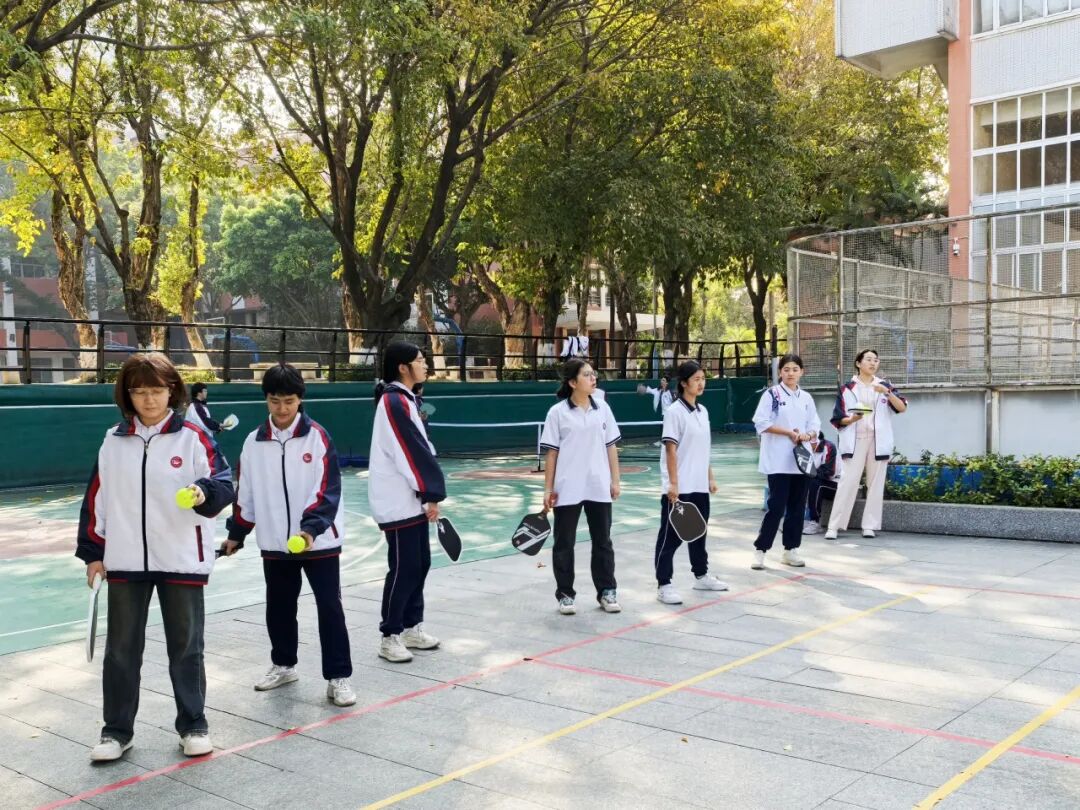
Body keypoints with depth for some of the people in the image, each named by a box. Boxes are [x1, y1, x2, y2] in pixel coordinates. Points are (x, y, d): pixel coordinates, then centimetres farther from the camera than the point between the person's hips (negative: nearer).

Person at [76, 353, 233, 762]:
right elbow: (96, 498, 9)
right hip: (125, 560, 3)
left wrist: (204, 492, -34)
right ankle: (117, 730, 24)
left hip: (182, 560, -3)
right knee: (121, 647, 10)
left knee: (185, 645, 9)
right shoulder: (114, 440, 4)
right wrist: (92, 552, 7)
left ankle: (193, 724, 23)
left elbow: (223, 483, -12)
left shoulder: (193, 437, -6)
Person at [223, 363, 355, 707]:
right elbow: (246, 493, 12)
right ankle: (283, 665, 35)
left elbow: (328, 490, -14)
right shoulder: (254, 441, 3)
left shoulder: (318, 437, -9)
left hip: (319, 540, -4)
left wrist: (311, 528, -25)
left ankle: (338, 676, 8)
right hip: (274, 543, 4)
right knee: (278, 607, 15)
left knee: (330, 607, -1)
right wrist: (236, 534, 15)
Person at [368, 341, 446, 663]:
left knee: (419, 563, 13)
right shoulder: (394, 402, -17)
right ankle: (390, 637, 5)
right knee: (404, 568, -4)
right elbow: (411, 454, -19)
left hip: (411, 499, 10)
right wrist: (432, 494, -15)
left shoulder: (404, 400, 14)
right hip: (398, 502, -10)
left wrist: (428, 494, 10)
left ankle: (412, 627, 24)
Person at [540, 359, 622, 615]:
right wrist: (548, 489, -5)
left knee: (602, 541, 11)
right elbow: (551, 453, -4)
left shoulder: (603, 408, 3)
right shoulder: (557, 412, -6)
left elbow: (611, 447, 7)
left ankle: (606, 592, 22)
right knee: (564, 543, 7)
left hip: (599, 488, 3)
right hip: (567, 489, -3)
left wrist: (615, 480, 2)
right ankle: (565, 594, 19)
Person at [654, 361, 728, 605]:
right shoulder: (675, 411, -11)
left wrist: (710, 477, 15)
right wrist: (673, 484, -19)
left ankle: (701, 575, 32)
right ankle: (664, 585, 2)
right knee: (671, 535, -3)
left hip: (699, 485, 8)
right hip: (679, 487, -8)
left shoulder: (702, 411, 11)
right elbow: (671, 449, -15)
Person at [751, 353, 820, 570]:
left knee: (797, 507, 8)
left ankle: (790, 549, 18)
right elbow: (761, 423, -12)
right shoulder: (772, 394, -4)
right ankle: (760, 549, 1)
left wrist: (807, 435, -11)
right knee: (776, 506, -8)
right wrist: (790, 433, -16)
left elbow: (815, 426, 11)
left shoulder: (806, 398, 12)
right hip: (778, 461, -5)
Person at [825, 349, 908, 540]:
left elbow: (902, 408, -4)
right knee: (848, 482, -7)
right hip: (855, 440, -2)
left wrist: (887, 392, -18)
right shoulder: (847, 388, 3)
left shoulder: (884, 385, 9)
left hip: (878, 440, 2)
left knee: (876, 483, 2)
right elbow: (838, 420, 2)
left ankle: (870, 525, 8)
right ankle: (833, 526, -5)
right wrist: (852, 419, -19)